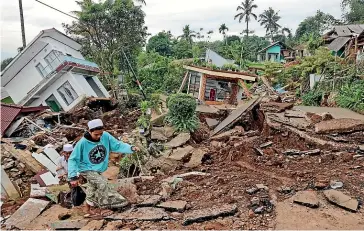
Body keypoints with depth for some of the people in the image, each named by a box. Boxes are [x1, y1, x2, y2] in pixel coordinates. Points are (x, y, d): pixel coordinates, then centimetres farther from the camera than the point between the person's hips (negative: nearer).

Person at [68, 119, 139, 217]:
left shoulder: (106, 136, -18)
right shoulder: (83, 143, -25)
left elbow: (118, 145, -14)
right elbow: (73, 159, -18)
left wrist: (131, 148, -31)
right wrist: (73, 177, -23)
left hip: (98, 170, 5)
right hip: (86, 170, -5)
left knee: (93, 189, 20)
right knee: (102, 183, -23)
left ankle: (88, 210, 43)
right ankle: (104, 208, -8)